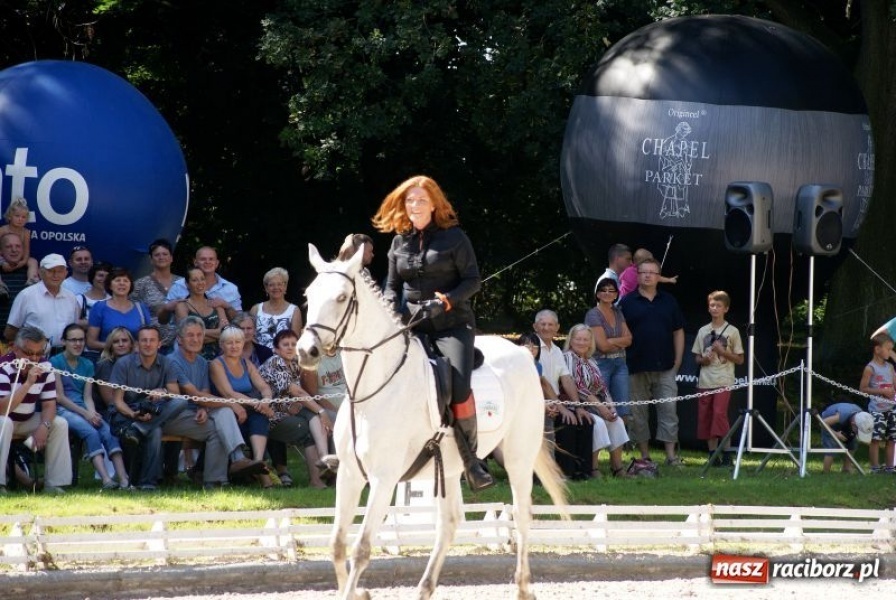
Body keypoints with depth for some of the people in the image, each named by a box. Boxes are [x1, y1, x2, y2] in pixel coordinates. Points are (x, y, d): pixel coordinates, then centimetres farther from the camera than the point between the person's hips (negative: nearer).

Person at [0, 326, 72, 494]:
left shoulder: (45, 368, -8)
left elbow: (49, 404, -5)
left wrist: (44, 426, -25)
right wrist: (28, 383, -40)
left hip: (27, 422, 6)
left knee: (60, 423, -13)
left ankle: (54, 483, -11)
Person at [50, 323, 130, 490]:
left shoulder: (87, 365, 17)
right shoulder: (55, 362, 0)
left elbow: (87, 396, 11)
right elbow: (59, 396, -7)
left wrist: (92, 413, -11)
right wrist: (85, 414, -14)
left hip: (84, 410, 5)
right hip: (62, 410, -5)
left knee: (108, 431, -24)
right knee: (90, 432, -33)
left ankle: (124, 480, -38)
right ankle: (106, 480, -46)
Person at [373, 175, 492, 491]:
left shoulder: (454, 237, 0)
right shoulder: (400, 241, 13)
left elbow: (473, 279, -3)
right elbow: (393, 284, 19)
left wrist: (447, 300, -19)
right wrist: (390, 309, -2)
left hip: (452, 324, -5)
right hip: (412, 324, 5)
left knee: (458, 385, -26)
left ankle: (469, 457, -14)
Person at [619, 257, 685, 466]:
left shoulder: (668, 302, 12)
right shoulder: (627, 302, 4)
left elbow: (678, 332, 14)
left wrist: (677, 360, 7)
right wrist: (622, 361, -3)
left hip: (665, 368, 1)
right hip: (637, 368, -1)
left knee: (669, 409, -5)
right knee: (638, 412, 2)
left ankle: (671, 454, -6)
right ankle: (644, 455, 9)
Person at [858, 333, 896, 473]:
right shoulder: (870, 368, -7)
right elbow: (862, 388, -10)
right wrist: (882, 391, -16)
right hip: (877, 408, -6)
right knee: (876, 438, -8)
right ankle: (875, 466, -4)